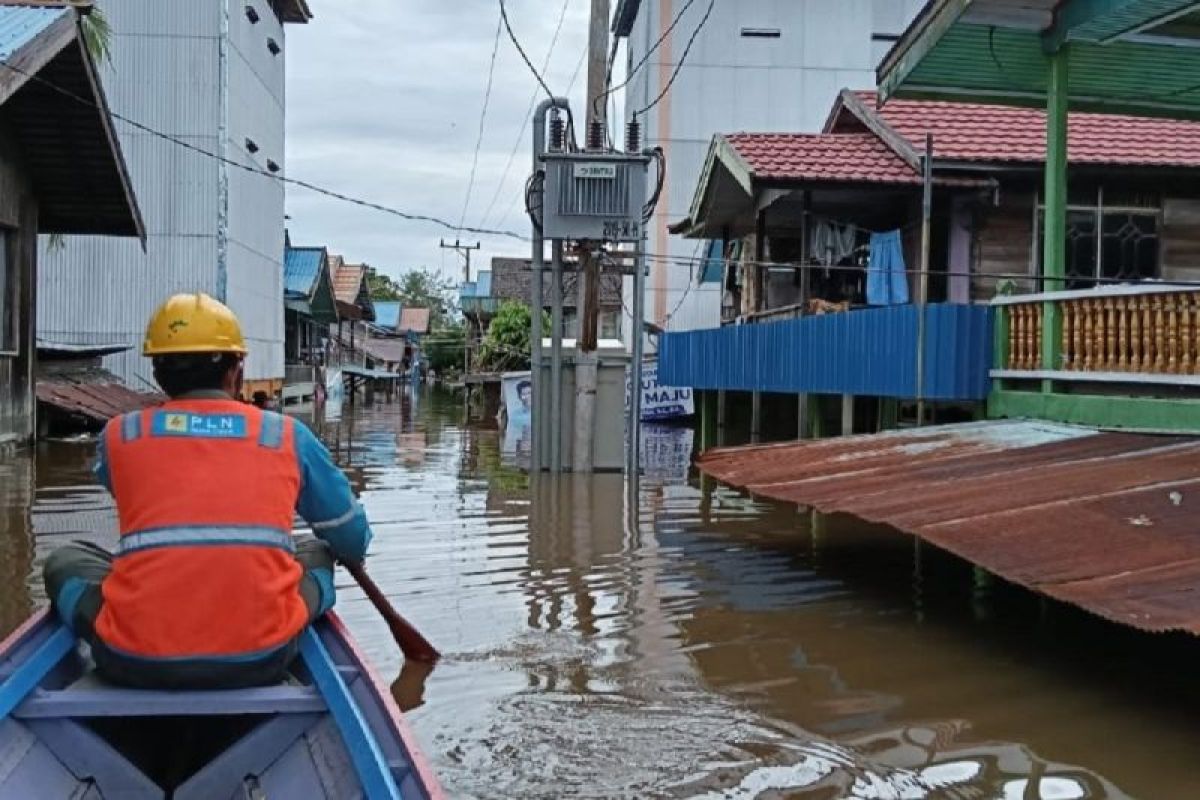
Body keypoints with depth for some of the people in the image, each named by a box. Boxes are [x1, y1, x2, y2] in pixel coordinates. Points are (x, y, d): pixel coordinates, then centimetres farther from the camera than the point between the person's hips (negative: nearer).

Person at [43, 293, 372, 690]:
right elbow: (355, 545, 13)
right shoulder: (289, 436, 4)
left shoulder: (118, 436, 6)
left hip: (136, 665, 0)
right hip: (259, 663, 0)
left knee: (64, 561, 26)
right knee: (317, 554, 26)